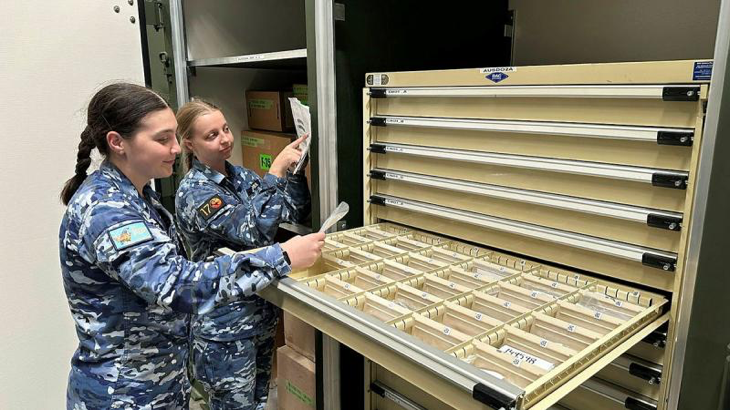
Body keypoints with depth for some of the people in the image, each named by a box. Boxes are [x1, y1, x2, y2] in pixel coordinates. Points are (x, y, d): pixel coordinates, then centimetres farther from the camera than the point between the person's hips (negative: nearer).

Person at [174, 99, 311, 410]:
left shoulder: (240, 176, 5)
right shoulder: (193, 192, -16)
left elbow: (297, 213, 0)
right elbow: (253, 230, -28)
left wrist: (294, 170, -14)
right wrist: (276, 170, -26)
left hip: (262, 313, 7)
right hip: (225, 326, -7)